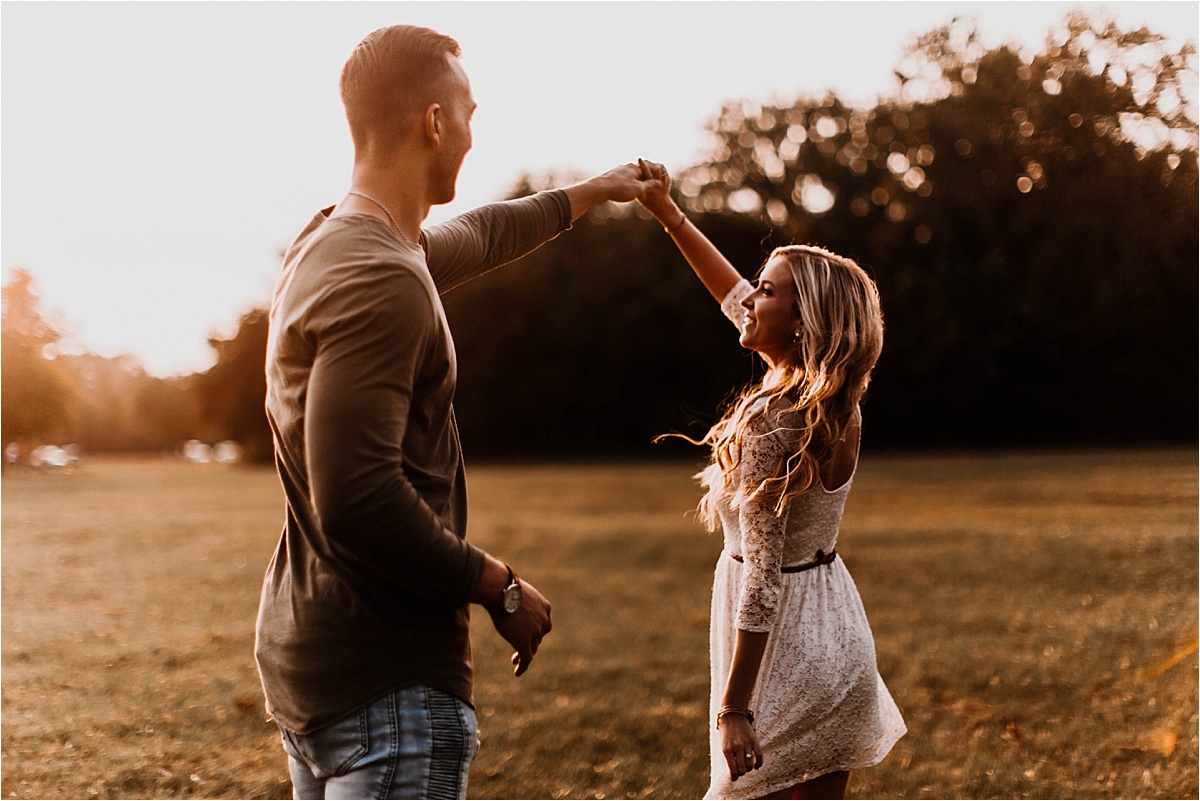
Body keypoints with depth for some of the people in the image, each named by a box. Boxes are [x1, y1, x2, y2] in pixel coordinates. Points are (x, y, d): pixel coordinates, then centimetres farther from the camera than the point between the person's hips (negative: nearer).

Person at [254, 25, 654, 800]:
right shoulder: (381, 284, -21)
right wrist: (500, 588, -15)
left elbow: (475, 236, 30)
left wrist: (593, 192, 43)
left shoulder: (332, 244, 10)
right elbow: (357, 498, -28)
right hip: (388, 679, -10)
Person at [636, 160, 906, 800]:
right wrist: (668, 214, 16)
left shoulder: (770, 429, -23)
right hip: (836, 631, 8)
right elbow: (735, 301, 13)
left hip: (786, 640, -8)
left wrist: (734, 708, -21)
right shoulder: (834, 404, 1)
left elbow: (762, 577, -24)